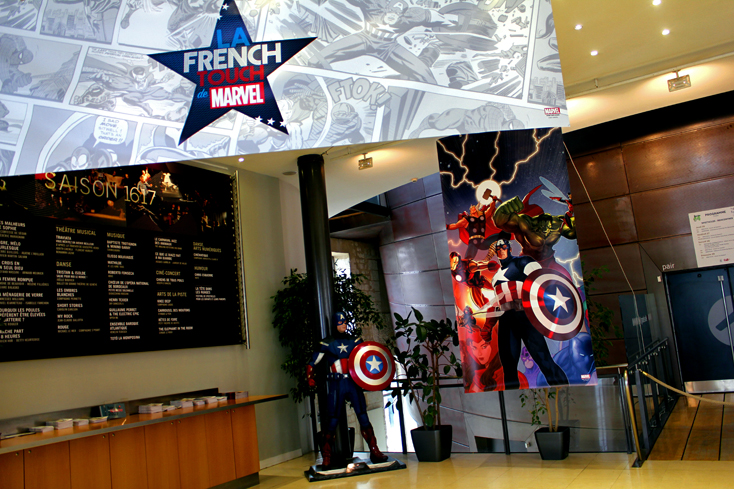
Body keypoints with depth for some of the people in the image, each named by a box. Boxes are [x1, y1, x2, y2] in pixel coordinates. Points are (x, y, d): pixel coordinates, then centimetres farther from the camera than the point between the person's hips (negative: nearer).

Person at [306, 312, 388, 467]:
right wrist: (310, 378, -5)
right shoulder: (327, 343, 3)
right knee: (333, 420, -2)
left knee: (363, 417, 0)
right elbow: (312, 363, 7)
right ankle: (326, 457, 8)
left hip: (354, 383, 3)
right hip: (336, 385, -2)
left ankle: (374, 451, 7)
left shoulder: (355, 341, 11)